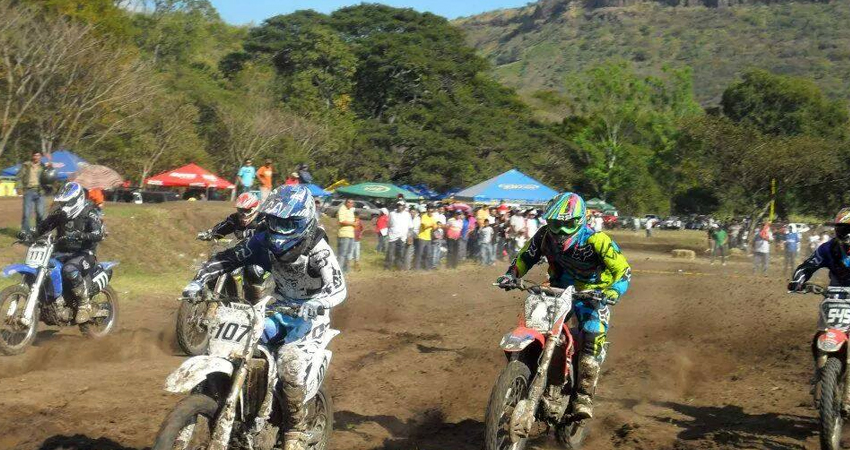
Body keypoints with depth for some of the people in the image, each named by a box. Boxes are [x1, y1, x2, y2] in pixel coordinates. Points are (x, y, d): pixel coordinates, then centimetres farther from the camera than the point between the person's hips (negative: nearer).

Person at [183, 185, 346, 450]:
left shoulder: (317, 250, -24)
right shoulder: (265, 241, -8)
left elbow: (338, 287, -35)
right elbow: (227, 258, -5)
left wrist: (318, 303, -56)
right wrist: (199, 281, -22)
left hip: (309, 315, -6)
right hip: (280, 309, 6)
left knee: (289, 362, -30)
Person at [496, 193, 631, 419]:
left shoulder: (596, 240, -23)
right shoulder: (545, 235, -10)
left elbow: (622, 269, -19)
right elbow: (526, 256, 7)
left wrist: (612, 293, -38)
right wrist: (511, 275, -12)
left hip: (591, 295, -4)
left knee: (594, 335, -28)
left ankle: (584, 395, -27)